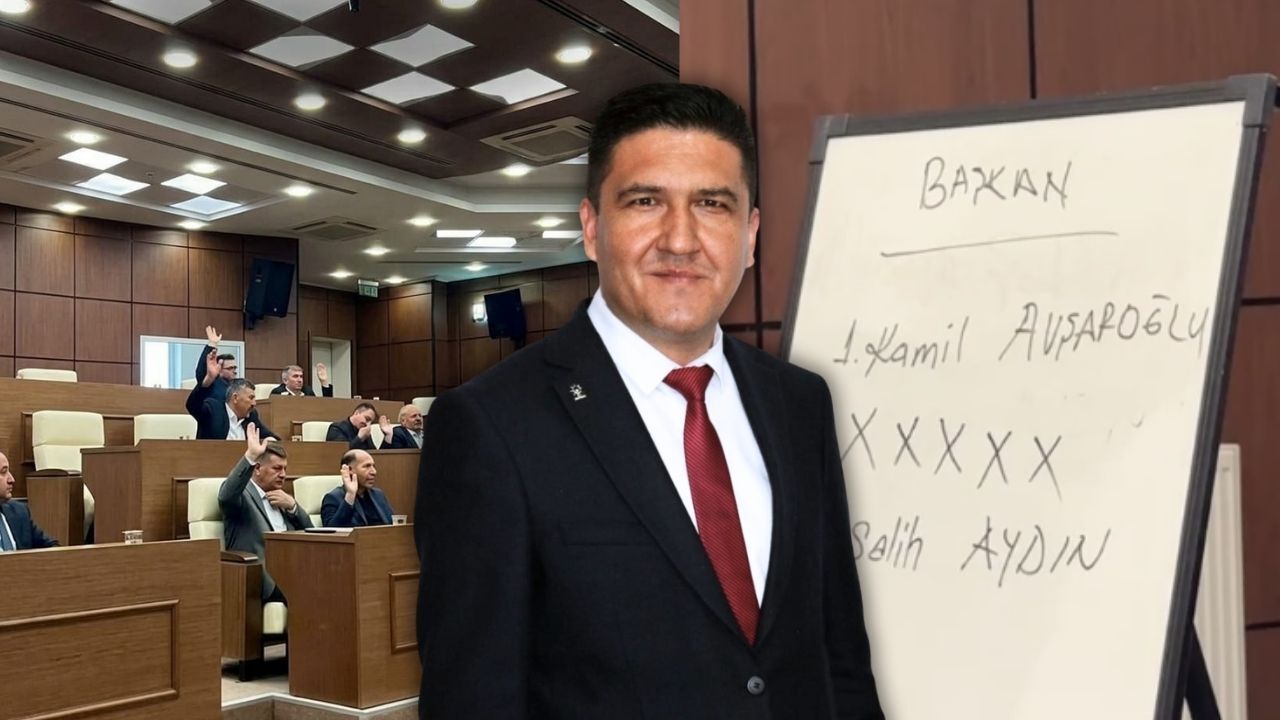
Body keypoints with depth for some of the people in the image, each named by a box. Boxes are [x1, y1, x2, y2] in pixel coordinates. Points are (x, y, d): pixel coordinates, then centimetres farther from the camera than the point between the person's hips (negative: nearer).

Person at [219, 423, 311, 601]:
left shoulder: (281, 496, 23)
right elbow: (226, 497, -24)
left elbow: (309, 532, 20)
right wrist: (250, 456, -32)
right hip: (261, 579, -7)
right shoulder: (241, 493, 2)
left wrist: (292, 505, 3)